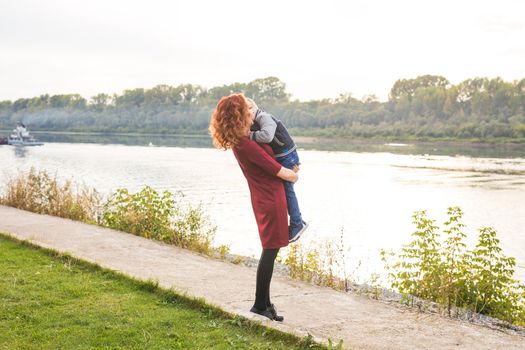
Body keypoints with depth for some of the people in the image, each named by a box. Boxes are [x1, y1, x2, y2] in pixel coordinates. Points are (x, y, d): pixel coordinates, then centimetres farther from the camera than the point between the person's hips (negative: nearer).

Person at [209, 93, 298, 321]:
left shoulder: (238, 140, 6)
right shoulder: (247, 145, -23)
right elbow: (280, 172, -16)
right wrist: (294, 176, 5)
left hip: (264, 198, 10)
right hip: (271, 199, -10)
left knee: (270, 251, 15)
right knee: (270, 251, -3)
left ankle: (264, 303, 21)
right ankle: (260, 304, 5)